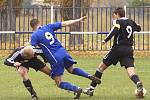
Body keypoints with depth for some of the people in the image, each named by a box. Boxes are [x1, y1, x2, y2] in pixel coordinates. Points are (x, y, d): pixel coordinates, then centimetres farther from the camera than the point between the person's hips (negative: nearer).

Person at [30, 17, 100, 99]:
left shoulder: (34, 35, -3)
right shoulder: (48, 27, 9)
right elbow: (65, 23, 11)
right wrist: (79, 20, 19)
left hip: (55, 58, -5)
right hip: (63, 52, 5)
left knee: (59, 83, 5)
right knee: (71, 69, 33)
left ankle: (76, 89, -16)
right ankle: (90, 76, 15)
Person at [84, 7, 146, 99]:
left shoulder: (118, 22, -1)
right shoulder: (131, 22, 16)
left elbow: (114, 30, -21)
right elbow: (139, 28, 36)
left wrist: (106, 40, -20)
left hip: (118, 48, -4)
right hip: (129, 49, 4)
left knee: (102, 66, 10)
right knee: (130, 70, -9)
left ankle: (91, 89, 14)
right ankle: (139, 84, -41)